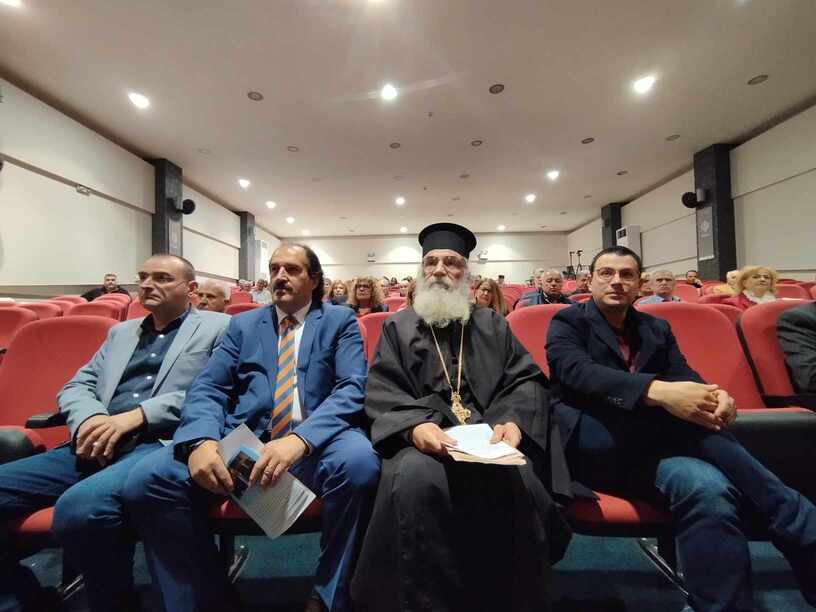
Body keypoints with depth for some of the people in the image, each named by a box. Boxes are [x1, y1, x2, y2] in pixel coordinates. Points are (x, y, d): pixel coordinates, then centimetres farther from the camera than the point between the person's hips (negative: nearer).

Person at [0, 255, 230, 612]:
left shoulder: (218, 328, 5)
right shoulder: (120, 332, 25)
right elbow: (75, 386, 20)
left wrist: (135, 416, -14)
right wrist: (89, 419, -3)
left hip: (162, 445, -6)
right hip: (96, 447, 7)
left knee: (80, 506, -32)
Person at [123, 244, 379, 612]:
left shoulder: (340, 321, 7)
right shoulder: (243, 325, 17)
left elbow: (351, 389, -7)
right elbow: (207, 388, 7)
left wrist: (299, 439, -24)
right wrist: (201, 440, -16)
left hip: (316, 445, -2)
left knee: (359, 461, -33)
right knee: (146, 480, -17)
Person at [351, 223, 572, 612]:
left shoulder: (492, 325, 18)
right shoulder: (397, 327, 13)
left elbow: (526, 379, 9)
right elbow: (380, 391, 1)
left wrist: (514, 421, -13)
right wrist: (415, 425, -20)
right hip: (425, 438, -1)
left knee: (520, 482, -29)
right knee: (415, 477, -34)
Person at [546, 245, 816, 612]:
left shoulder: (657, 329, 23)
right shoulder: (568, 322, 6)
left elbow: (684, 376, 6)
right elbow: (577, 372, -15)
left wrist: (714, 396, -20)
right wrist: (656, 390, -30)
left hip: (652, 441, 5)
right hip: (591, 442, -4)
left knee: (709, 490, -29)